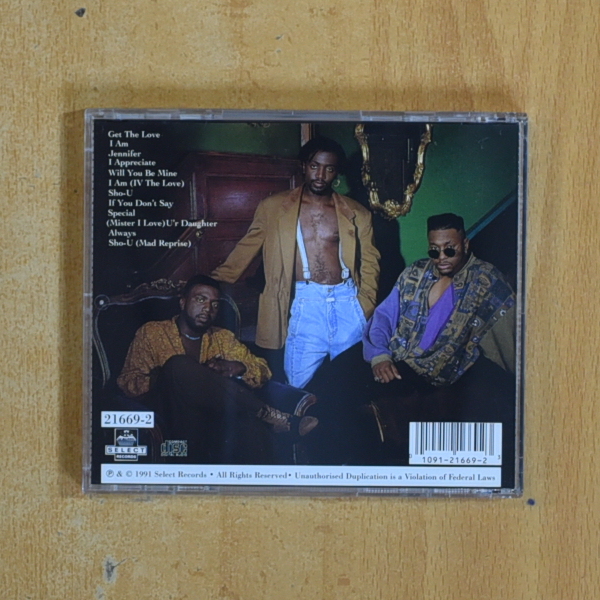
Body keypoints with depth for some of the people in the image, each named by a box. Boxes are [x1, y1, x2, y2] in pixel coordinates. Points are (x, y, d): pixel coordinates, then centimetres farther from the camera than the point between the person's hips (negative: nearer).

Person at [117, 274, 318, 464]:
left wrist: (237, 368, -9)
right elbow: (127, 382, 3)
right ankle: (275, 417, -26)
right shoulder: (151, 333, 14)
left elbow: (263, 371, 14)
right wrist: (163, 376, -17)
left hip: (217, 421, 2)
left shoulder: (223, 338, 24)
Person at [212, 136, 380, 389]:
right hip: (304, 305, -1)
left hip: (347, 304, 2)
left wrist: (364, 309, 0)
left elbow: (369, 264, 11)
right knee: (302, 392, -2)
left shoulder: (356, 214, 9)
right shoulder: (273, 208, 7)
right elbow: (244, 251, 11)